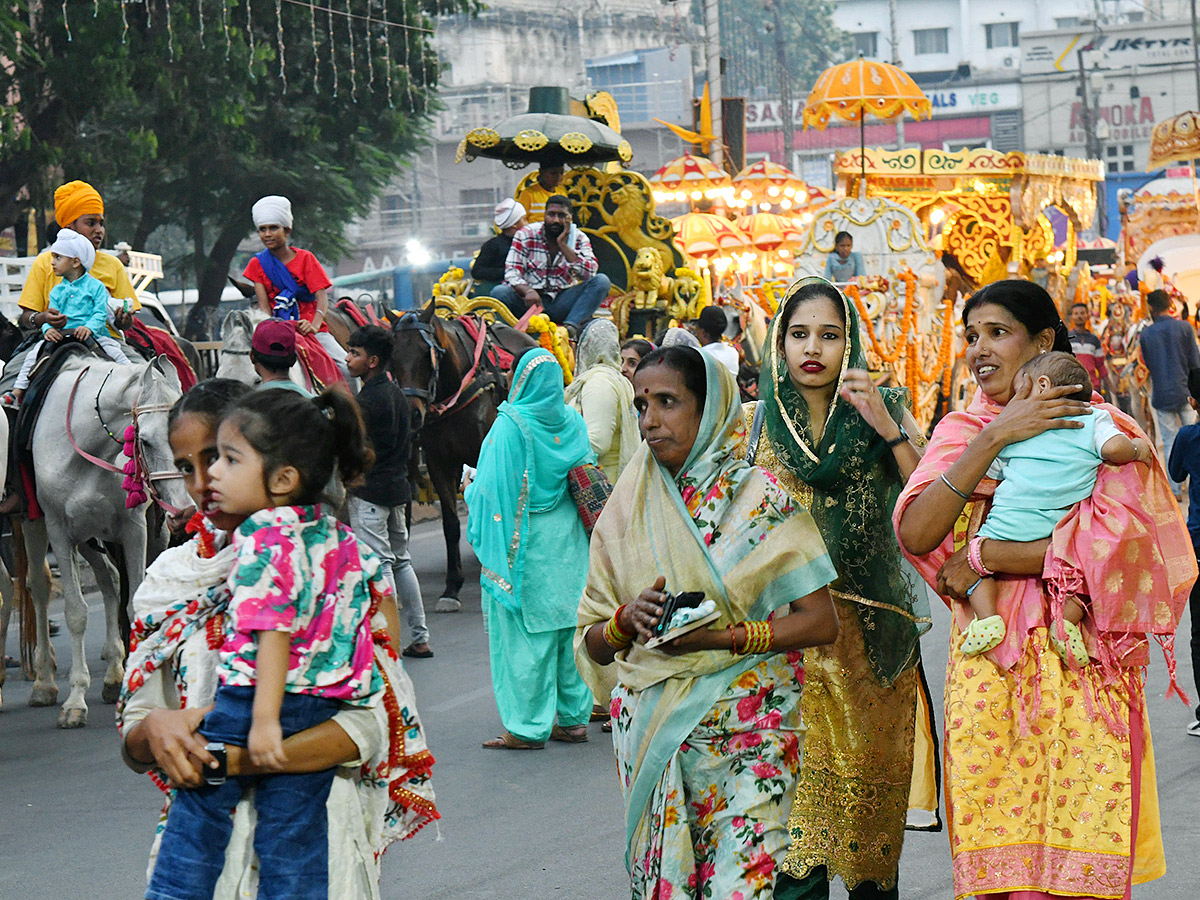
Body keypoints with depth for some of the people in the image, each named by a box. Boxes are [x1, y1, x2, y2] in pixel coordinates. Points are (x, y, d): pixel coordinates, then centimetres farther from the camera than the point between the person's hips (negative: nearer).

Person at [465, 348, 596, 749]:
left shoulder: (510, 426, -14)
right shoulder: (574, 423, 3)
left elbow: (493, 488, -13)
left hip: (525, 544, -6)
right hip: (569, 543, 6)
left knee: (522, 631, -1)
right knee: (570, 626, 12)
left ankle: (527, 727, 0)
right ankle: (574, 718, 17)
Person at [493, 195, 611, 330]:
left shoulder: (579, 239, 5)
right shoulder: (525, 235, 1)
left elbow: (589, 273, -11)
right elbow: (512, 272, -9)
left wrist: (563, 245, -14)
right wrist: (527, 291, -30)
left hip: (561, 303, 2)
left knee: (601, 281, -20)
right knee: (499, 293, -29)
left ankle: (571, 326, -37)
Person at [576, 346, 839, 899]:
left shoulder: (759, 496, -1)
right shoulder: (627, 512, 9)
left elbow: (821, 621, -5)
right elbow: (592, 645, 11)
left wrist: (722, 637, -17)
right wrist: (627, 620, -11)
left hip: (746, 728, -3)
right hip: (649, 729, 3)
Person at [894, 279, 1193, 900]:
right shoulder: (960, 433, 10)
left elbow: (1114, 541, -16)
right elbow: (915, 534, -6)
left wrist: (981, 558, -9)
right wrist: (994, 438, -13)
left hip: (1080, 669, -2)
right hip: (985, 673, 2)